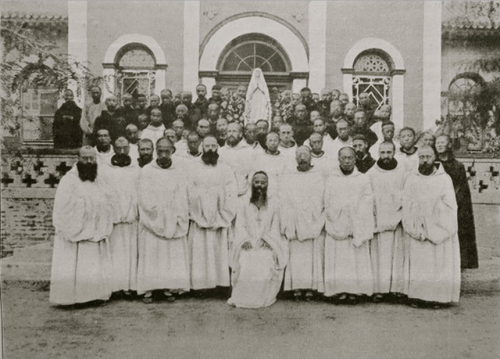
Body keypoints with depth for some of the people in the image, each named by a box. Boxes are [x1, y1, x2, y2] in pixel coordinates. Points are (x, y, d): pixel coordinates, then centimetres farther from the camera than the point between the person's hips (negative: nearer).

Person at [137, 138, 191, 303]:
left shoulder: (180, 169, 3)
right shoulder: (147, 171, 0)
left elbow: (182, 196, 0)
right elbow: (144, 198, -5)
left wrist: (178, 216, -10)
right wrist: (158, 212, -12)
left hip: (174, 222, 2)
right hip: (152, 220, -1)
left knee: (174, 253, 1)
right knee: (151, 254, -1)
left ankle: (169, 289, 10)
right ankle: (148, 289, 5)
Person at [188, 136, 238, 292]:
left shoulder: (225, 169, 7)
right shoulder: (195, 170, 9)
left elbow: (232, 193, 0)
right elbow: (189, 193, 5)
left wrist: (225, 216, -8)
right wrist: (195, 215, -5)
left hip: (219, 219, -1)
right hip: (199, 220, 1)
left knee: (219, 252, -1)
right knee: (200, 253, -1)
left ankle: (221, 283, 5)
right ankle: (200, 284, 6)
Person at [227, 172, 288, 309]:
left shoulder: (273, 203, 14)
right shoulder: (245, 204, 15)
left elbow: (275, 226, 8)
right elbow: (239, 225, 6)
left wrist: (265, 239, -9)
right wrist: (246, 239, -13)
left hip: (267, 245, 0)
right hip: (248, 244, 0)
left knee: (266, 266, -29)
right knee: (245, 265, -28)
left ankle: (263, 299, -11)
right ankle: (243, 298, -12)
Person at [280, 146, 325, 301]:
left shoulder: (318, 178, 11)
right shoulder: (287, 179, 13)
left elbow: (318, 203, 2)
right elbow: (283, 203, 5)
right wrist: (290, 224, -6)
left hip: (313, 224, 0)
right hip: (293, 226, 1)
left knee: (313, 257, -4)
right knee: (295, 257, -4)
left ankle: (310, 287, 0)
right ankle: (296, 288, 0)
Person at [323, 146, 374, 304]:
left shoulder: (364, 180, 6)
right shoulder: (331, 180, 7)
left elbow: (367, 207, 0)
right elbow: (328, 207, 2)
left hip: (358, 230, 0)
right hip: (336, 230, 0)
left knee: (357, 262, 0)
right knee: (337, 262, -2)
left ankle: (355, 292, 8)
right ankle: (338, 292, 6)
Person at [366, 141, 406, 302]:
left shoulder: (403, 173, 6)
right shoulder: (371, 174, 5)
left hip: (398, 221, 1)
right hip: (378, 221, 0)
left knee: (398, 255, 2)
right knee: (379, 256, -1)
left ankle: (398, 288, 10)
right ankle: (380, 289, 3)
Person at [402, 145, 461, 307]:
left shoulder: (444, 179, 3)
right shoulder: (411, 179, 6)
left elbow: (450, 206, 0)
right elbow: (407, 206, 1)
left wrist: (440, 228, -10)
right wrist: (414, 228, -9)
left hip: (440, 230, 0)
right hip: (418, 231, 0)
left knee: (440, 263, 1)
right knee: (418, 263, -1)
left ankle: (437, 297, 9)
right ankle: (417, 297, 6)